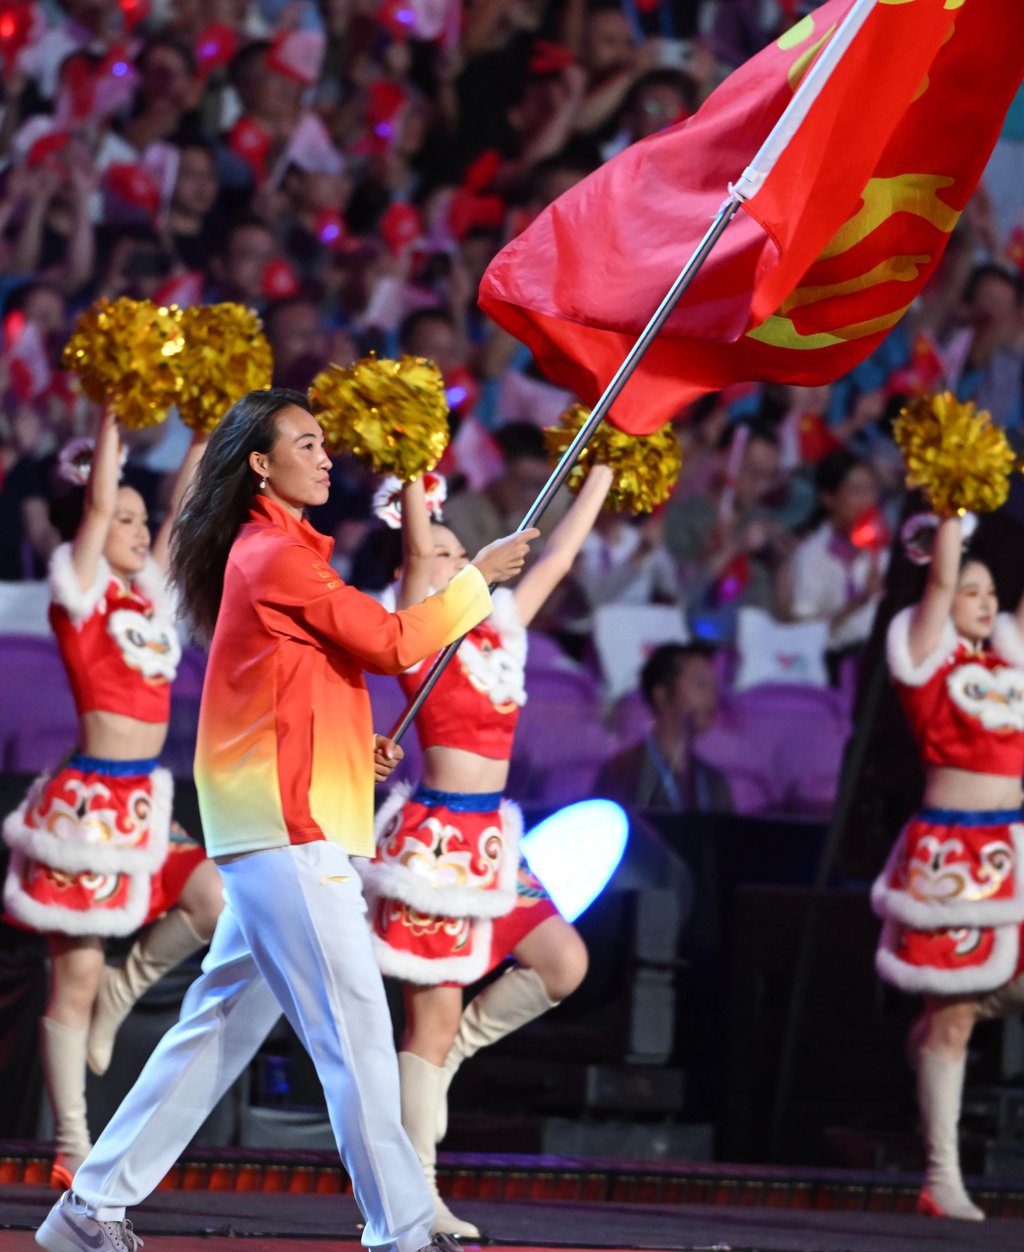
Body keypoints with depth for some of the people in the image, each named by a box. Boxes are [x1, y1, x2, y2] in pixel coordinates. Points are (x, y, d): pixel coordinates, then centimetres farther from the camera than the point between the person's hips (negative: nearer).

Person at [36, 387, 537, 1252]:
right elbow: (394, 643, -13)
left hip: (277, 831, 10)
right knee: (355, 1026, -10)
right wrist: (479, 576, -4)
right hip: (289, 825, -10)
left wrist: (355, 744, 9)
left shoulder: (274, 551, 19)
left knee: (220, 1024, 11)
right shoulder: (275, 555, -12)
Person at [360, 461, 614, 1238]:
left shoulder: (502, 629, 13)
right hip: (436, 841, -7)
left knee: (564, 962, -6)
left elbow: (559, 556, 19)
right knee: (434, 1015, -4)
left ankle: (454, 1051, 15)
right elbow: (415, 544, -18)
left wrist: (602, 473, 20)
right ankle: (415, 1195, 3)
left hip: (490, 843, 7)